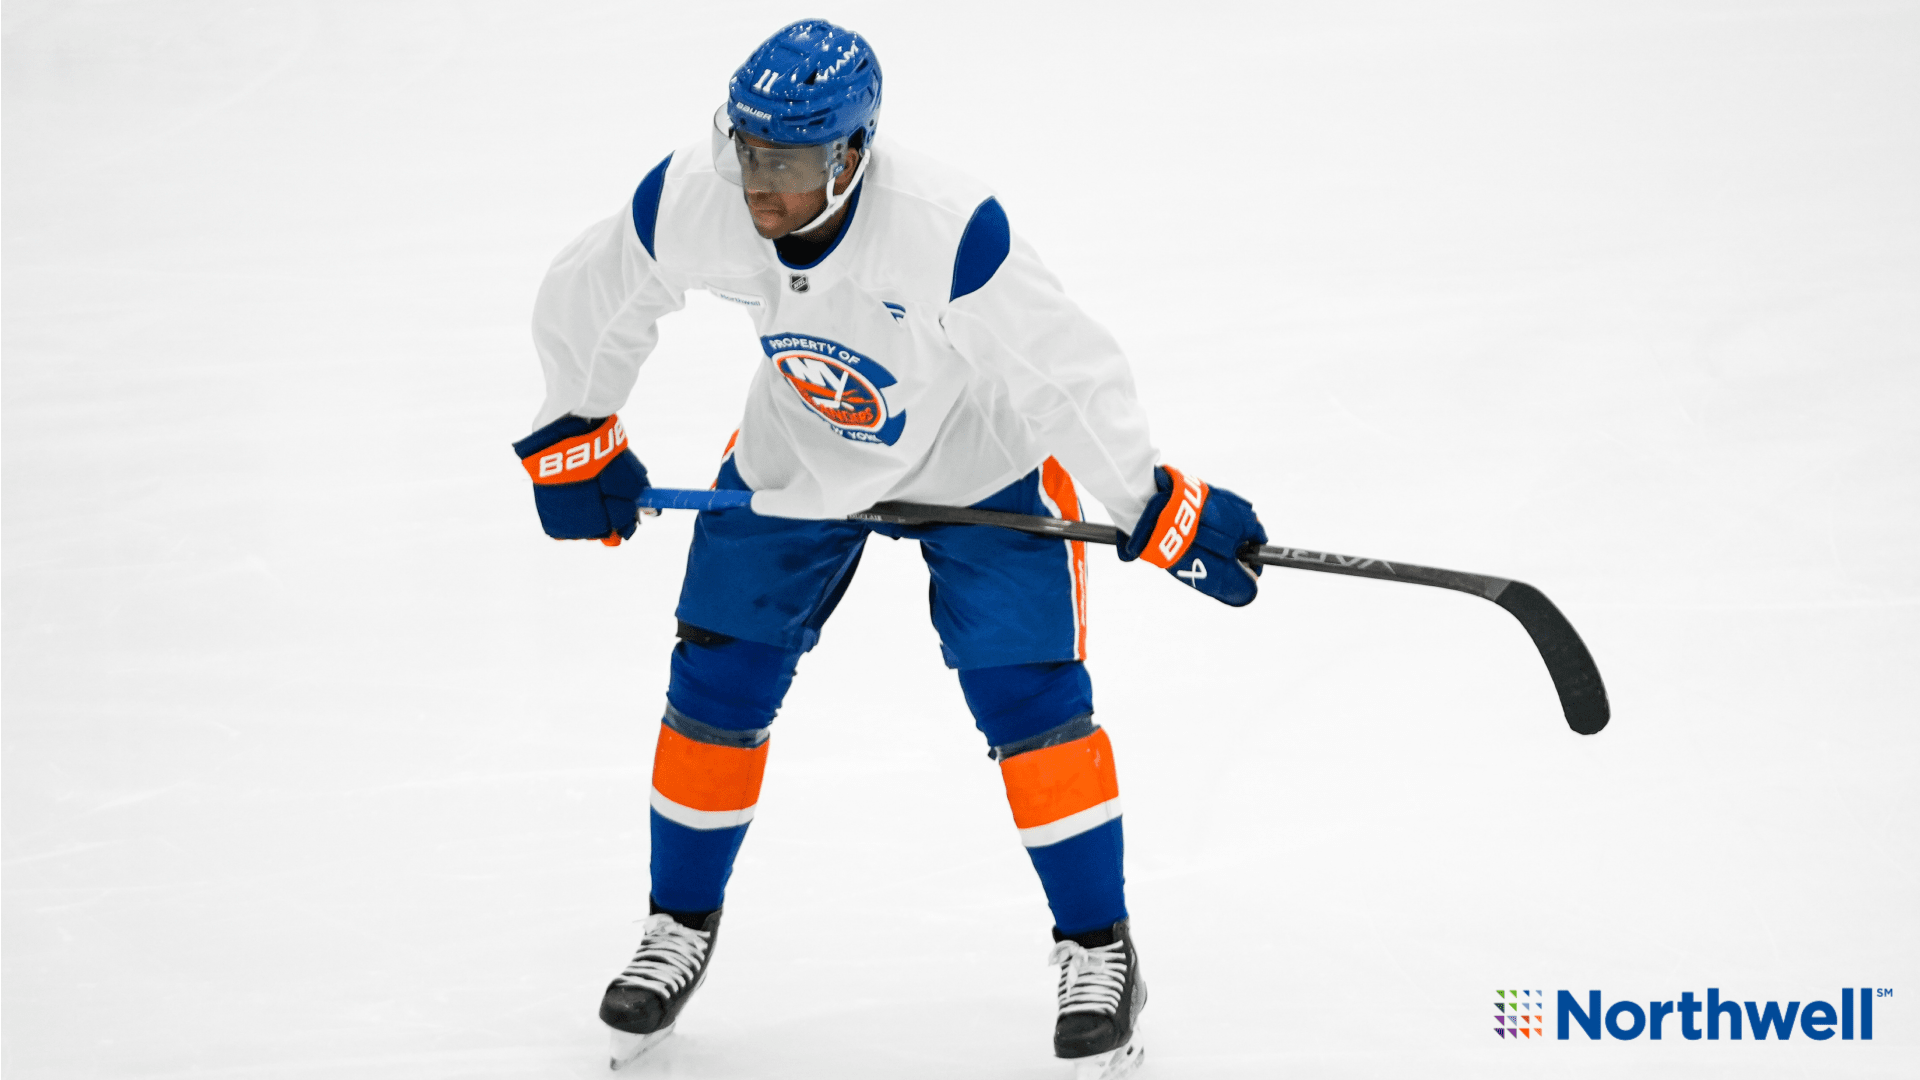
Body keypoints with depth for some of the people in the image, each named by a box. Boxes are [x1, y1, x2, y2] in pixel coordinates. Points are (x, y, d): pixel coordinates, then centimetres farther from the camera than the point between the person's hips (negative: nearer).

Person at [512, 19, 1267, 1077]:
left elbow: (1066, 372, -32)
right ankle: (679, 926, 26)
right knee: (716, 688, 4)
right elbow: (580, 304, -6)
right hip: (796, 455, 4)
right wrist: (575, 441, 3)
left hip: (980, 455, -4)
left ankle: (1095, 945, 10)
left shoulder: (949, 232, -40)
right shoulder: (687, 205, -27)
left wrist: (1159, 508, -28)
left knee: (1028, 696, -9)